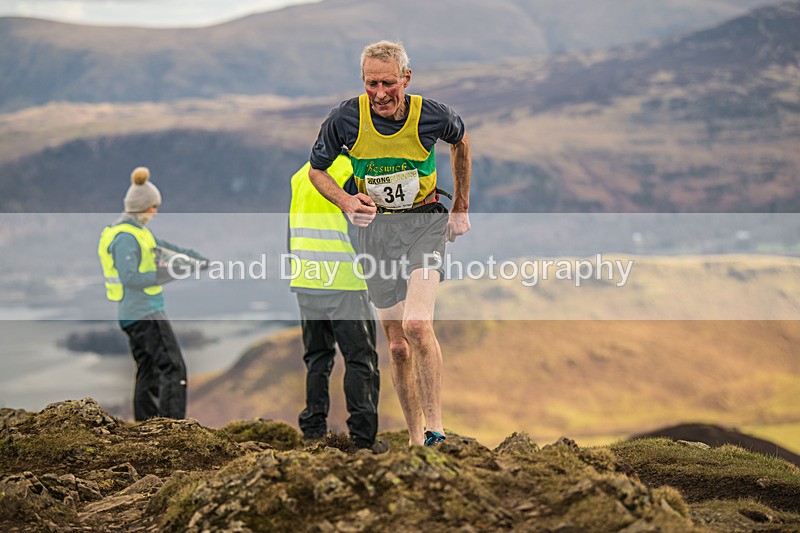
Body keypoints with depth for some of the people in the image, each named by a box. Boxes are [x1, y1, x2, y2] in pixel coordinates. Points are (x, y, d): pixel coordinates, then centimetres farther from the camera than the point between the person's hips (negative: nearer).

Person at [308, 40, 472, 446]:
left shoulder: (431, 116, -12)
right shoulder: (345, 118, -12)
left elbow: (460, 141, 12)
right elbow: (316, 170, 5)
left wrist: (461, 207, 15)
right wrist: (345, 202, -15)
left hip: (425, 221, -2)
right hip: (376, 227, 2)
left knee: (417, 323, -25)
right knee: (397, 345, 3)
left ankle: (435, 426, -15)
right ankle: (416, 437, 16)